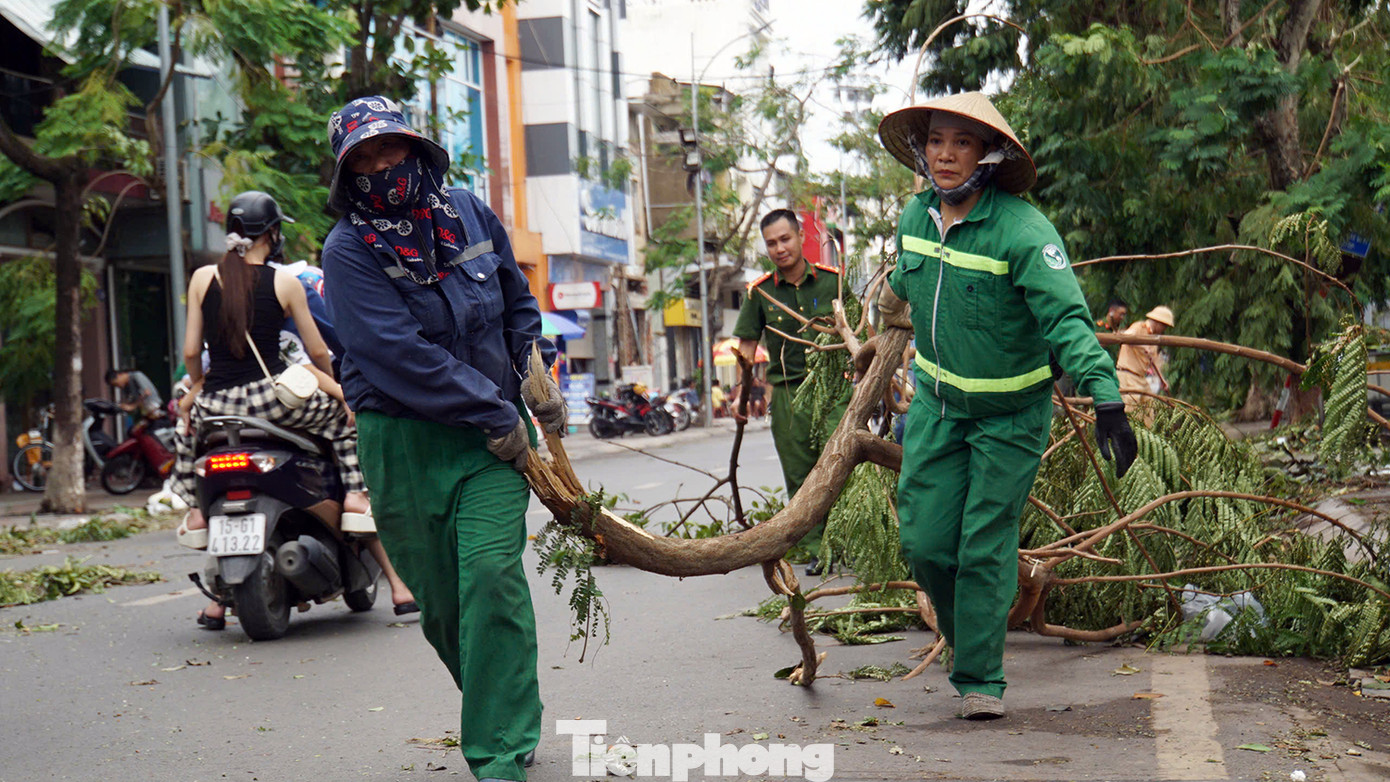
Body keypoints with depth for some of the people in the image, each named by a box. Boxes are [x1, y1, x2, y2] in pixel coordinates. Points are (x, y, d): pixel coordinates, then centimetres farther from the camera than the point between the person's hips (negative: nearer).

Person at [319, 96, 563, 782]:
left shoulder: (469, 214, 6)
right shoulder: (348, 250, -7)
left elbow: (518, 302, 22)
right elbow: (399, 353, -17)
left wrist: (534, 374, 6)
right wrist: (495, 414, -17)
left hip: (493, 436, 1)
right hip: (402, 441, -1)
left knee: (491, 572, -15)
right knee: (438, 598, 5)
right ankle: (507, 715, 29)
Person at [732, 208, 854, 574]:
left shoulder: (832, 281, 3)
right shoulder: (759, 292, 4)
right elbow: (747, 344, 9)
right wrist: (751, 388, -3)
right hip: (787, 392, 1)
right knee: (800, 476, 1)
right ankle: (816, 550, 8)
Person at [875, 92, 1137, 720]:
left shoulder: (1023, 232, -25)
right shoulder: (917, 216, -5)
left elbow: (1067, 318, -33)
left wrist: (1106, 400, -45)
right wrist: (892, 305, 37)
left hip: (1010, 414, -5)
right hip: (937, 402, 5)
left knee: (985, 544, -4)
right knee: (923, 540, 3)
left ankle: (981, 680, 10)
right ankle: (968, 638, 30)